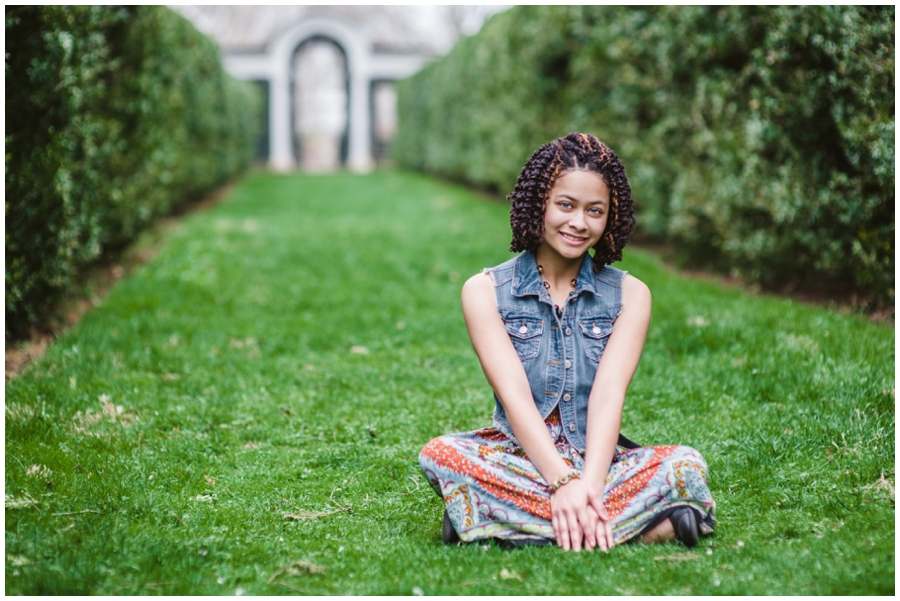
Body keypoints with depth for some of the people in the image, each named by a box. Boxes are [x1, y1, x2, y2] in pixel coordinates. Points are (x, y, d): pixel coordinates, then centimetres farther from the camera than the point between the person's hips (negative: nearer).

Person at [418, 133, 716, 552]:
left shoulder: (629, 295, 7)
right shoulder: (485, 292, 2)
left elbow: (608, 393, -8)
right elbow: (514, 395, -10)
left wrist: (588, 485, -25)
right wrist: (563, 483, -25)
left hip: (599, 460, 1)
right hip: (518, 460, -1)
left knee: (687, 465, -27)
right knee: (441, 454, -31)